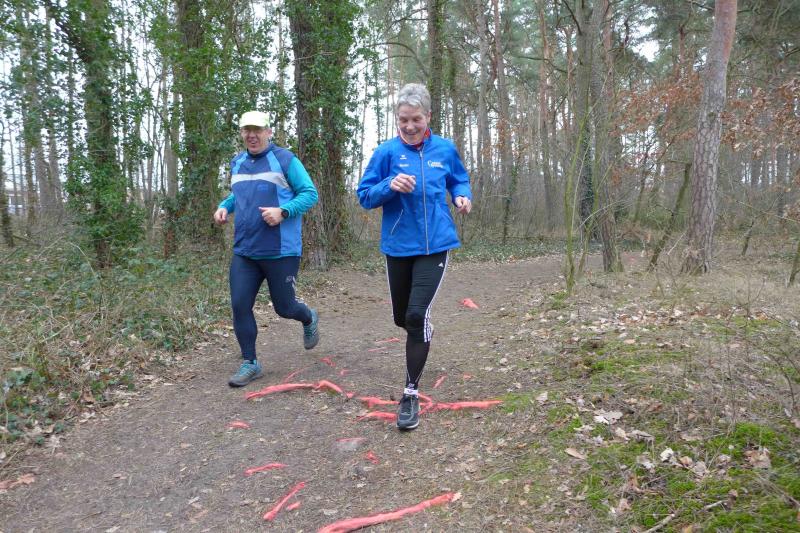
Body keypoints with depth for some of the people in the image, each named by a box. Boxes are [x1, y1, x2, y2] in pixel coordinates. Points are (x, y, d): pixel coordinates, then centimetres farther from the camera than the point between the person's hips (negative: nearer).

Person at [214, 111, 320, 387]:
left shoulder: (284, 159, -7)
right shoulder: (237, 163, 12)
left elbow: (309, 193, -9)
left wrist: (283, 211, -24)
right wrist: (224, 207, 6)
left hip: (281, 252, -5)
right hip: (244, 252, 5)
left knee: (284, 307, 6)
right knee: (240, 306, -1)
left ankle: (309, 319, 42)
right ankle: (249, 363, 15)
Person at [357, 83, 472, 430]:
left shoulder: (445, 150, 1)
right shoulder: (386, 152, -4)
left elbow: (459, 180, 17)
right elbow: (364, 196, -3)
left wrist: (463, 196, -5)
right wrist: (389, 186, -23)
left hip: (434, 245, -1)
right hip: (398, 246, 2)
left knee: (416, 315, -15)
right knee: (402, 318, 16)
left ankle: (411, 393, -2)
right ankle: (424, 332, 54)